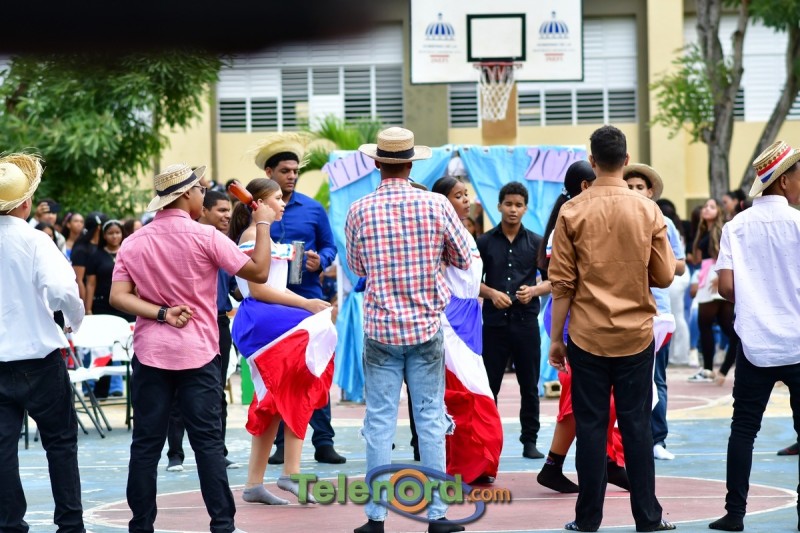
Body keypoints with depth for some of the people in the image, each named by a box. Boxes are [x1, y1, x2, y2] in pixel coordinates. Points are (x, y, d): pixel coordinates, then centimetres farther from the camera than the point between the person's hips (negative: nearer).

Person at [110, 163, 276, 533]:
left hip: (150, 352, 3)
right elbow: (259, 271, -7)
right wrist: (263, 225, 3)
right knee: (207, 440, 0)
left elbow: (119, 297, -4)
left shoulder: (133, 243, 4)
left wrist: (162, 314, -8)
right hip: (197, 352, -3)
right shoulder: (205, 237, -8)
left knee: (146, 442, 5)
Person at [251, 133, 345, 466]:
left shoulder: (313, 209, 6)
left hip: (308, 297, 0)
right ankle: (281, 442, 9)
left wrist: (320, 261, -10)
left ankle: (323, 441, 2)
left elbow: (330, 247, 11)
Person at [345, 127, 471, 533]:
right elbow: (463, 259, 3)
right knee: (431, 419, 5)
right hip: (426, 327, 0)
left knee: (379, 422, 4)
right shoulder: (436, 206, -7)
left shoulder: (360, 211, -5)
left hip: (380, 329, 0)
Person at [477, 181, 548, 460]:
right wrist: (491, 293, -10)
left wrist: (534, 290, -12)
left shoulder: (536, 243, 6)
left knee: (529, 385, 4)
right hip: (495, 321, 0)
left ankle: (530, 441, 11)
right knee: (490, 384, 2)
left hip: (526, 321, 1)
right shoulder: (485, 241, 5)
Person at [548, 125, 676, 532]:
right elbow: (664, 277, 1)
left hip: (588, 335, -1)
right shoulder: (648, 211, -3)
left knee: (591, 425, 4)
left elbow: (561, 283, -5)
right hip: (636, 334, 1)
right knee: (637, 424, 6)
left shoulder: (573, 212, -6)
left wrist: (555, 338, 2)